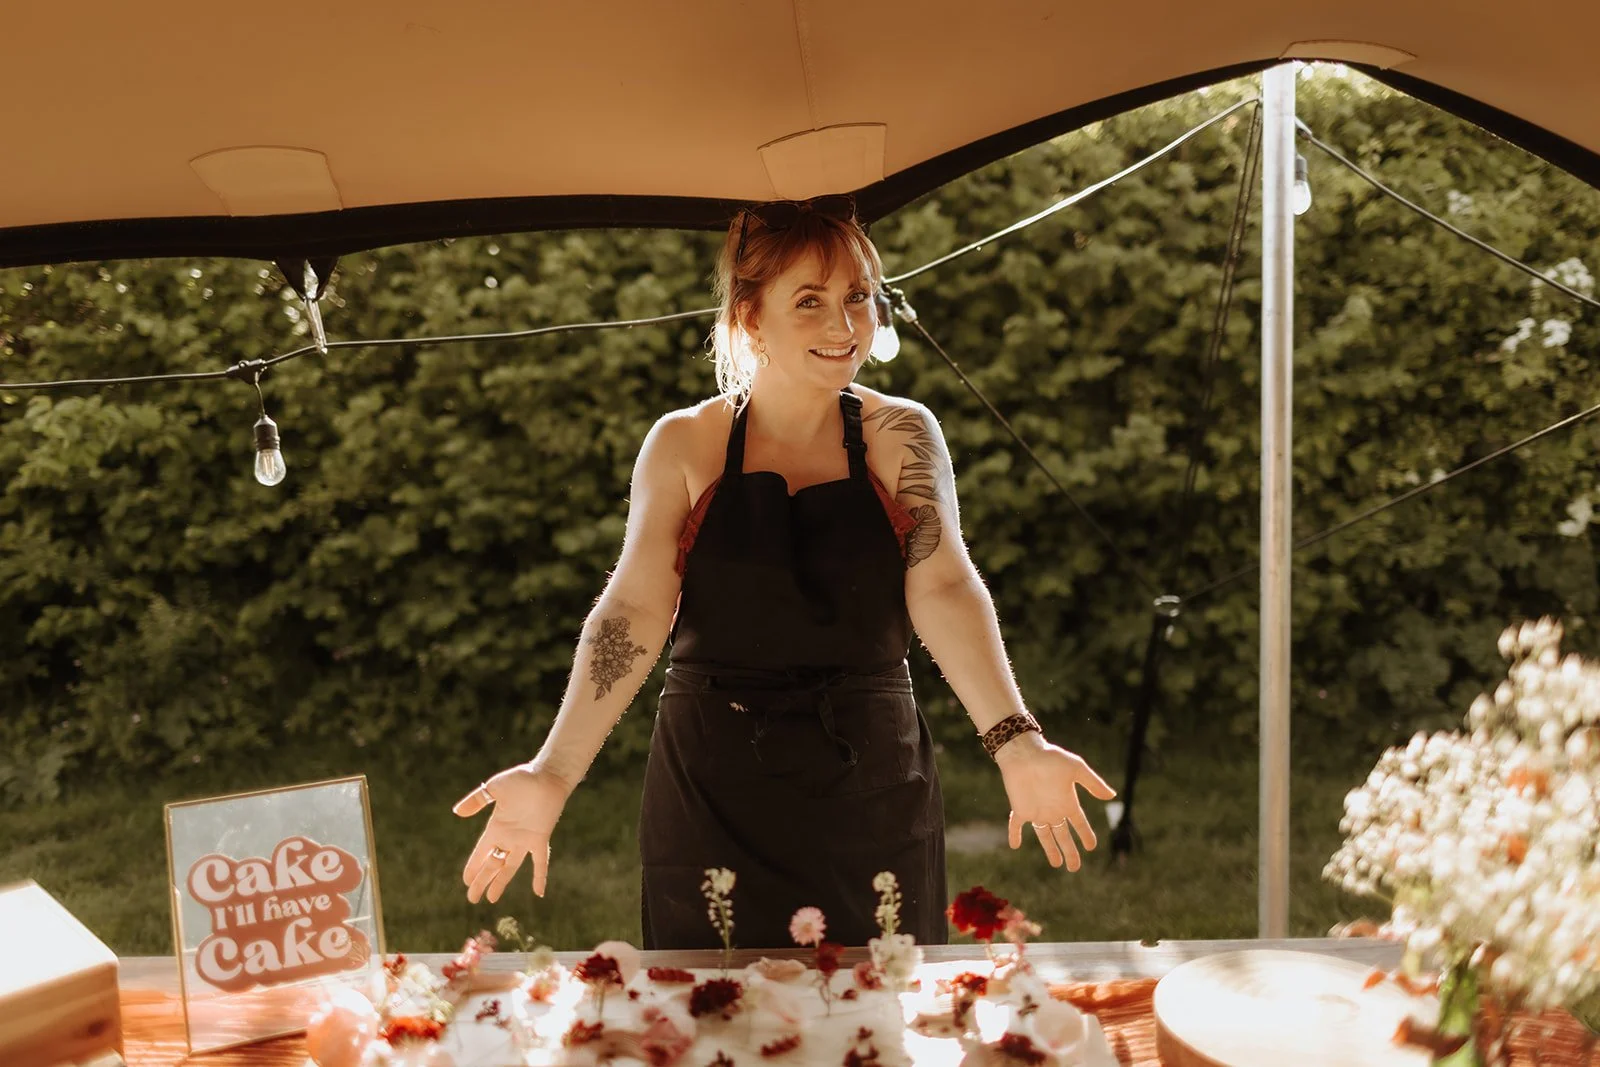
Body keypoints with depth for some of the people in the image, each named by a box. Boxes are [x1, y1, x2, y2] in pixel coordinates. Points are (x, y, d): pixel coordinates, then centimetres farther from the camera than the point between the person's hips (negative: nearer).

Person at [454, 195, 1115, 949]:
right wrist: (552, 774, -20)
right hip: (709, 798, 0)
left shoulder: (901, 437, 1)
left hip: (871, 799, 1)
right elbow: (633, 612, -8)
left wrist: (1014, 742, -26)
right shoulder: (682, 446, 1)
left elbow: (943, 589, -11)